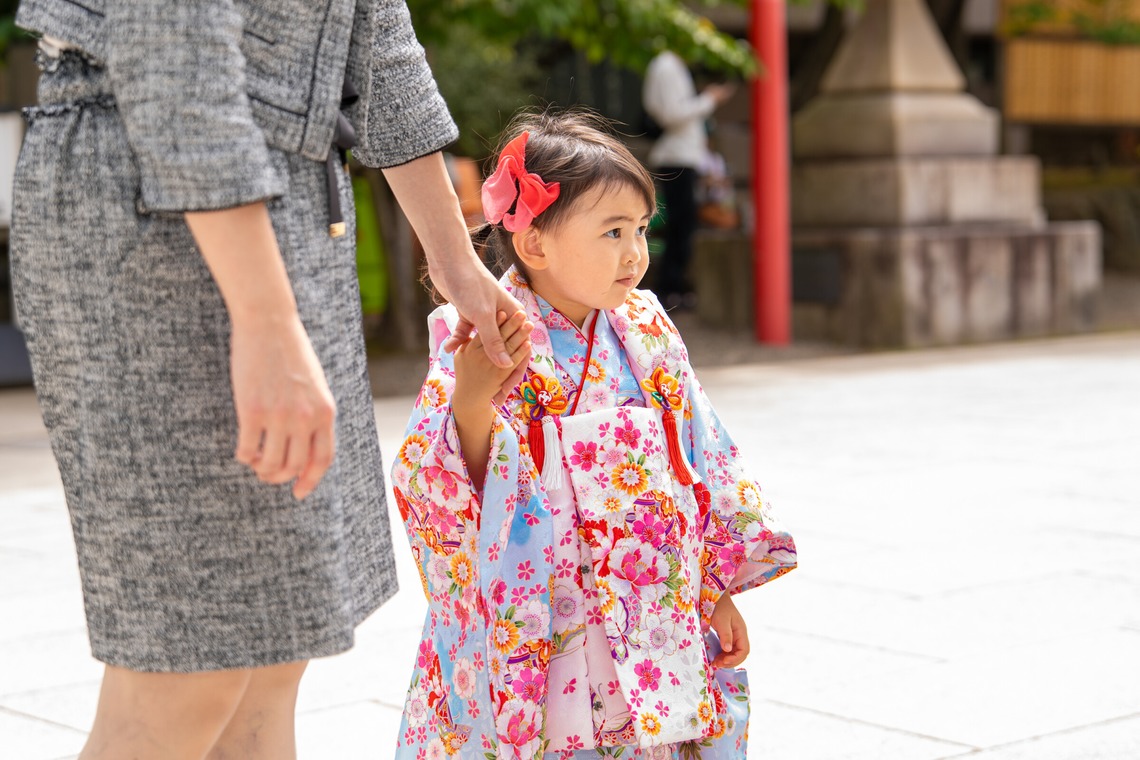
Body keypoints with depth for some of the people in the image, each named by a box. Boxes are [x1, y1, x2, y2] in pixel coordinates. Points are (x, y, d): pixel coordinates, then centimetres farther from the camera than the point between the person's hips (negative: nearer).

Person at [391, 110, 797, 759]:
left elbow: (701, 462, 12)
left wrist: (719, 593, 11)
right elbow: (440, 497, -15)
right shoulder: (482, 346, -10)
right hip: (529, 634, -4)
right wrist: (471, 402, -33)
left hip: (653, 623, 4)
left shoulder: (646, 335, 5)